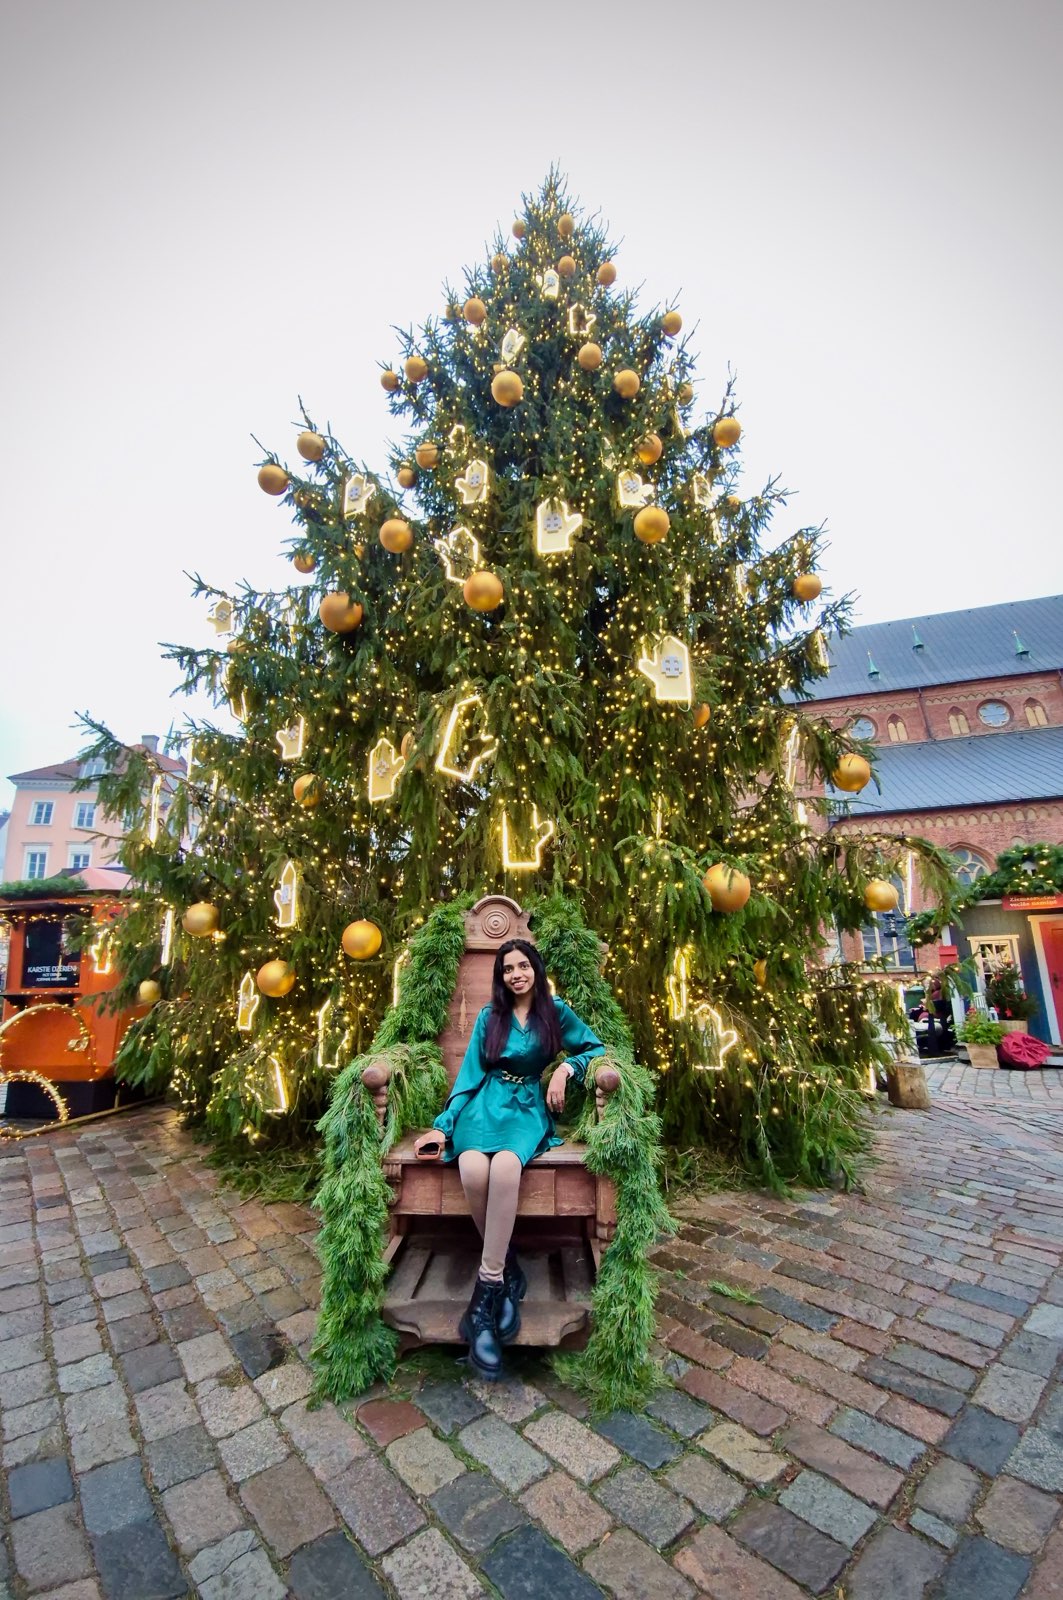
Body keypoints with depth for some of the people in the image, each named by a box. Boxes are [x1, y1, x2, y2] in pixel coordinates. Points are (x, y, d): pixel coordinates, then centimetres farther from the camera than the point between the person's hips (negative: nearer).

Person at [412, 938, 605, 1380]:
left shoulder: (556, 1011, 7)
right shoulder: (489, 1016, 11)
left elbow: (596, 1047, 12)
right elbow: (469, 1075, 9)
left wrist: (565, 1068, -7)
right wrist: (443, 1125, -1)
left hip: (530, 1106, -1)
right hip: (487, 1103, 1)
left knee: (505, 1166, -36)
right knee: (472, 1169, -33)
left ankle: (488, 1285, -25)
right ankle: (507, 1269, -13)